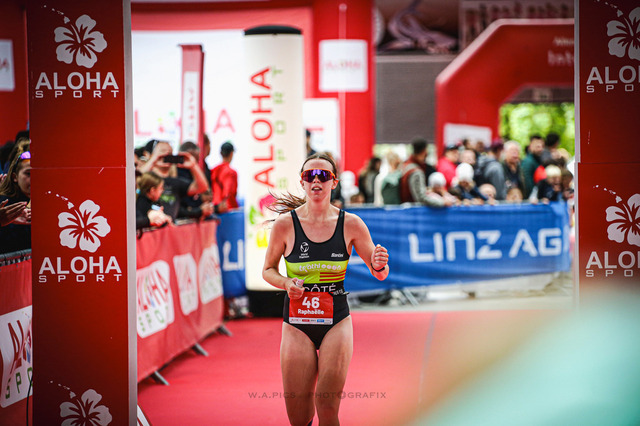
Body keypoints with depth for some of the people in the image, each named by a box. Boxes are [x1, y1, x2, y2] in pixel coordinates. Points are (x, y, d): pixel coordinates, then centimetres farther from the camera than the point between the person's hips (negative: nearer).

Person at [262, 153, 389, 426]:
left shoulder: (351, 224, -3)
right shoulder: (285, 224, -5)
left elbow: (379, 274, 4)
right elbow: (268, 270, 7)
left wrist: (379, 265, -19)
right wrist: (286, 283, -14)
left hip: (336, 321, 0)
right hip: (297, 324, 0)